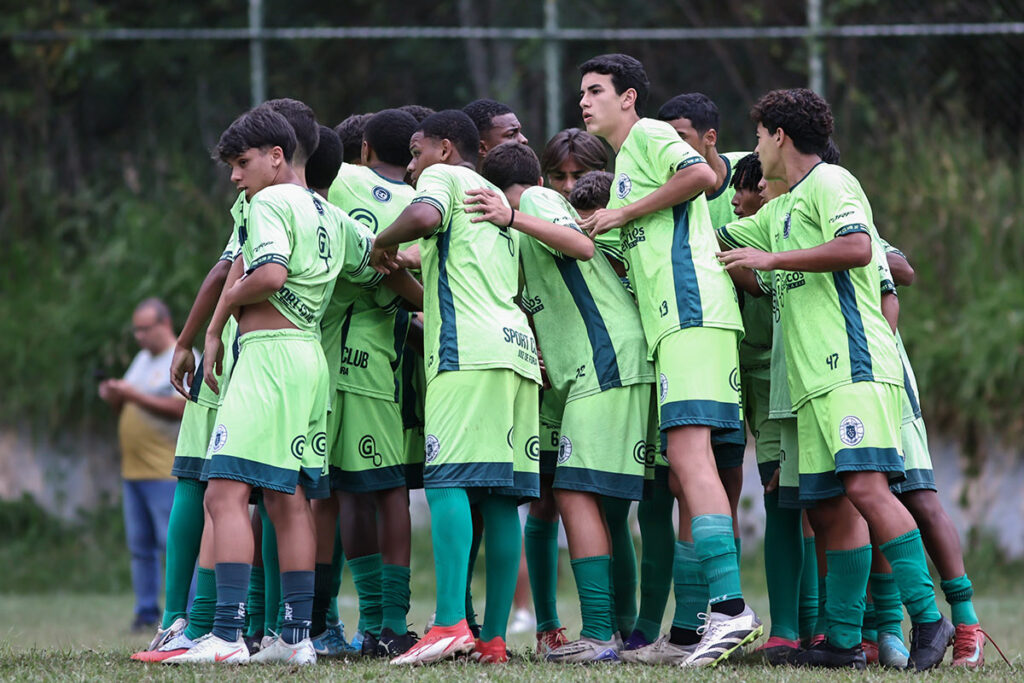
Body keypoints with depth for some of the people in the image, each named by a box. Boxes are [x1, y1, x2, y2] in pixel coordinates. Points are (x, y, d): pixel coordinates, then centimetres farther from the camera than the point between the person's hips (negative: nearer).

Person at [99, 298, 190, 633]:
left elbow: (181, 408, -17)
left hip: (165, 472, -8)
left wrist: (134, 395, -19)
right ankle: (146, 613, 11)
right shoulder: (142, 359, 21)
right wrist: (115, 397, 2)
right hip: (133, 469, 8)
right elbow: (128, 408, 24)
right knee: (140, 545, 7)